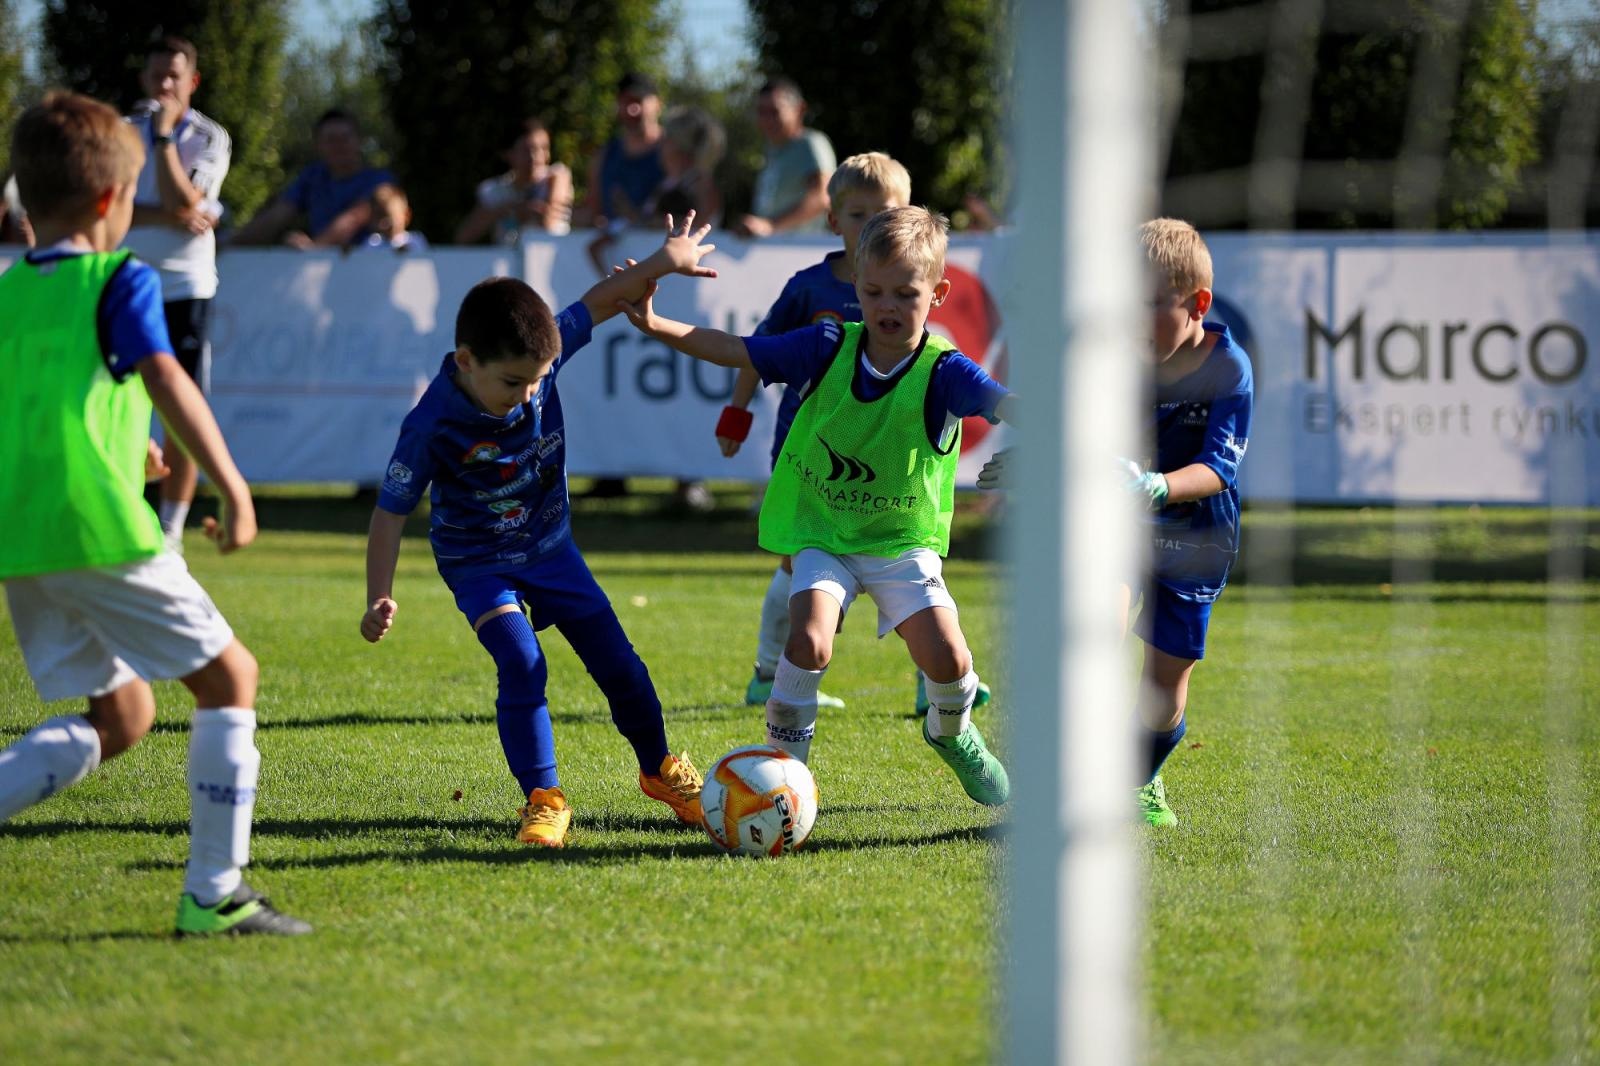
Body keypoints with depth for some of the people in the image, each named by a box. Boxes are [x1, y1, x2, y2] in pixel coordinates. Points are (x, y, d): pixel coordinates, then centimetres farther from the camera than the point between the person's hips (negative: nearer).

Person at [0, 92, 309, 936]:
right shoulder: (119, 281, -1)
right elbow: (164, 378, -15)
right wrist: (234, 489, -16)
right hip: (98, 527, -7)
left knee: (119, 715, 16)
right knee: (228, 675, 5)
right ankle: (214, 894, 1)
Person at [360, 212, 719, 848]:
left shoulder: (542, 356, -21)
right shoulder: (434, 426, -31)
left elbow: (596, 303, -5)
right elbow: (391, 510, -23)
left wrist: (666, 259, -5)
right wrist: (379, 599, -29)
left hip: (549, 546, 4)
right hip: (478, 562, -4)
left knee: (616, 662, 7)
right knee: (522, 665, -24)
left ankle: (661, 770, 30)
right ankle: (544, 799, -12)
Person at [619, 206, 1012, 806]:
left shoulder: (943, 372, -17)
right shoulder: (829, 349, -10)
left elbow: (1007, 406, -33)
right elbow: (737, 352, -6)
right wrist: (654, 326, -15)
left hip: (903, 540, -1)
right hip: (823, 533, 1)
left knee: (948, 659, -12)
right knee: (809, 640, -24)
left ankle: (953, 735, 24)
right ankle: (784, 761, -3)